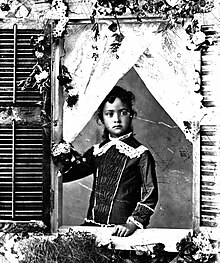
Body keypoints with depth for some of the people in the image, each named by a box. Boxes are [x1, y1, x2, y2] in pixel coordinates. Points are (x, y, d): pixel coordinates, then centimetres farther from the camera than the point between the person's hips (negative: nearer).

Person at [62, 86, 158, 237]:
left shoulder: (140, 153, 0)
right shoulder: (97, 151, 15)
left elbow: (150, 195, -2)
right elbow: (67, 173, 13)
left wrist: (132, 224, -13)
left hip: (121, 229, -3)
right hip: (92, 225, 4)